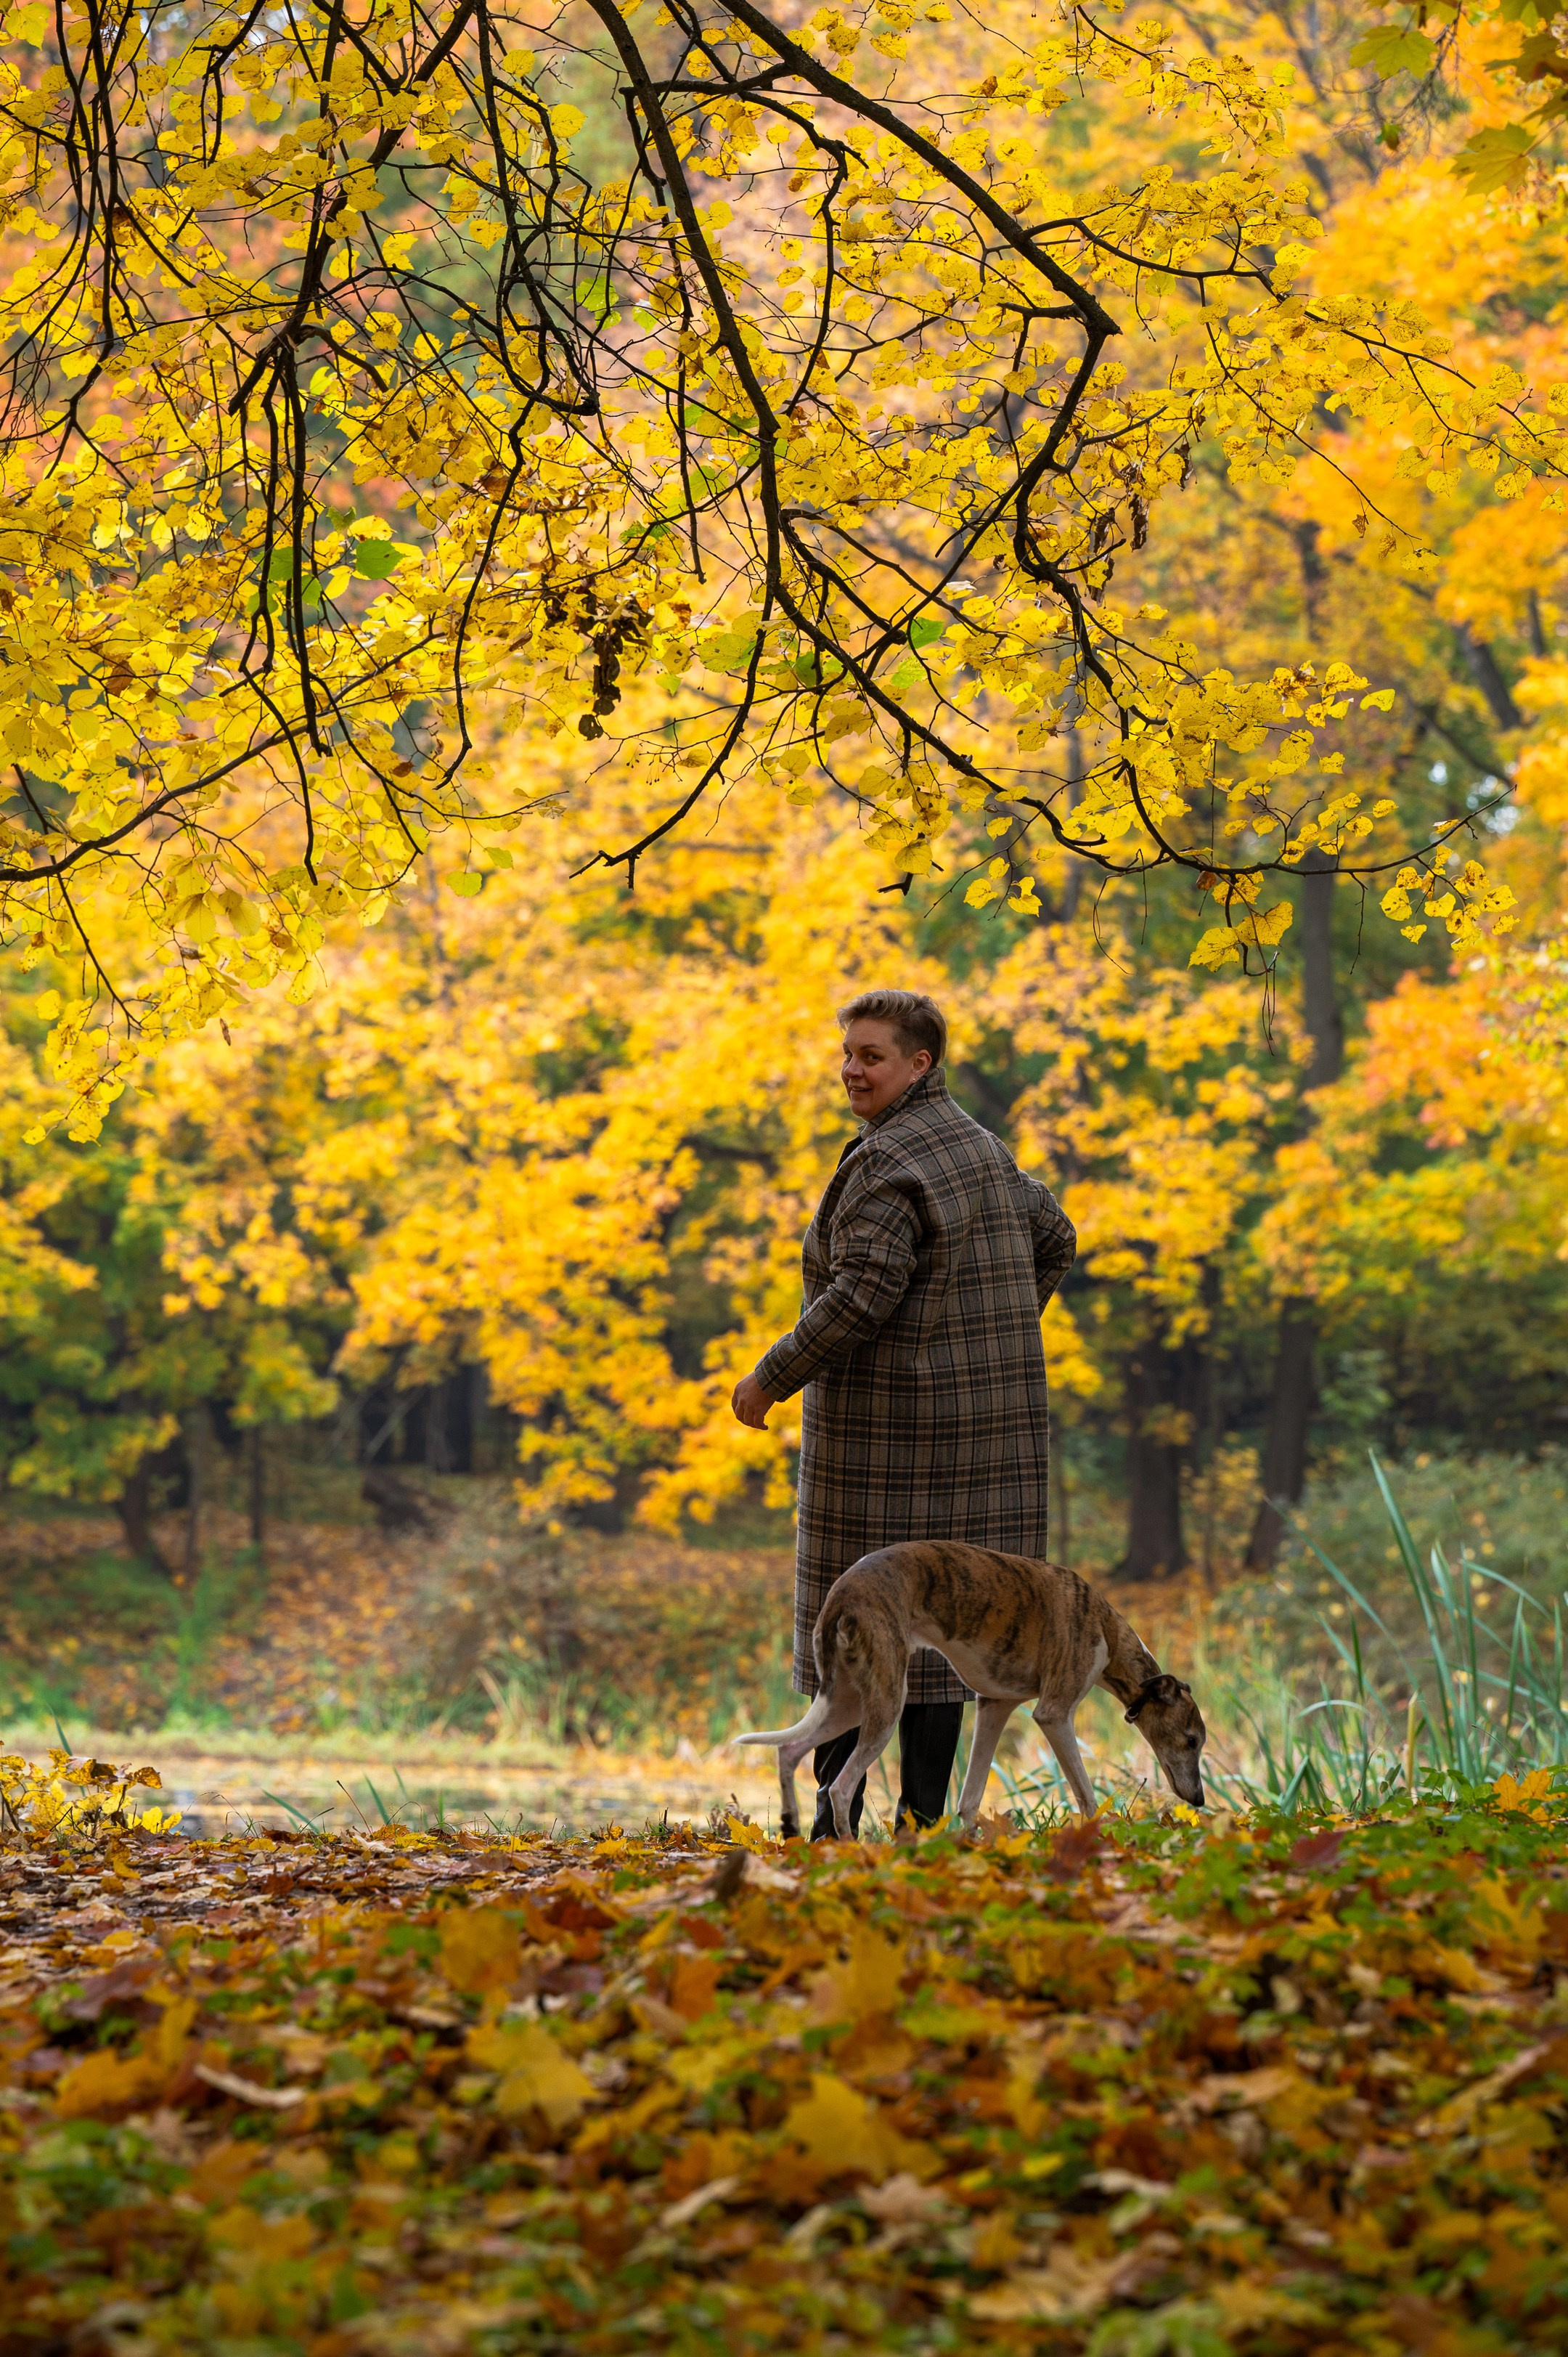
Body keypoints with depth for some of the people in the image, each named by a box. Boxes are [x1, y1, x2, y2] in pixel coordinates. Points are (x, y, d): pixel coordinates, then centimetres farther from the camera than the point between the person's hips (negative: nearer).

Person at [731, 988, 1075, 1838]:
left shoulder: (886, 1164, -16)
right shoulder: (979, 1146, 13)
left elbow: (860, 1296, -22)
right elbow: (1053, 1238, 24)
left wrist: (771, 1378, -13)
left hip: (890, 1415, -8)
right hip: (984, 1410, 8)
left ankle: (836, 1815, 2)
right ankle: (924, 1812, 9)